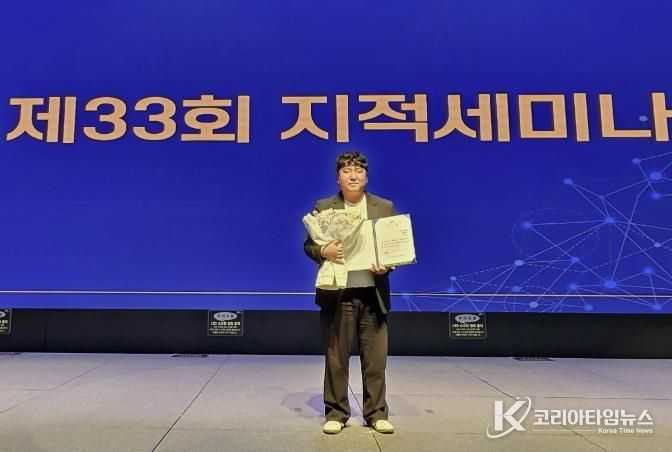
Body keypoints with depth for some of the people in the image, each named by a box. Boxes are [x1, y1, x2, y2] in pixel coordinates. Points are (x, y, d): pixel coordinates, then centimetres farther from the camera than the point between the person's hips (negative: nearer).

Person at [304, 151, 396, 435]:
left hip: (373, 293, 1)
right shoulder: (323, 207, 3)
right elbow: (309, 245, 4)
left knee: (376, 357, 7)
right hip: (337, 293, -1)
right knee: (336, 357, 7)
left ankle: (376, 413, 23)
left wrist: (386, 266, -11)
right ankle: (336, 413, 22)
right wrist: (324, 251, -17)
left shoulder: (384, 207, 6)